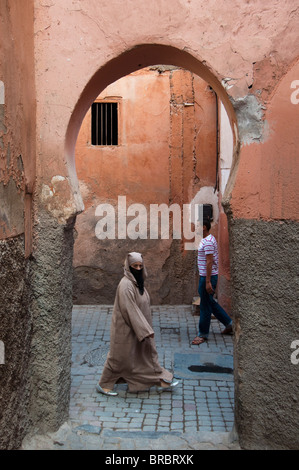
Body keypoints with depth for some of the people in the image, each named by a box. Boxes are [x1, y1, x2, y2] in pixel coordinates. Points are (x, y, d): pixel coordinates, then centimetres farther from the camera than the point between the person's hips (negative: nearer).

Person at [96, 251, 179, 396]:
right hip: (126, 329, -9)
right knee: (120, 357, 4)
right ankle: (103, 385, 20)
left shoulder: (137, 282, 7)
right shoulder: (126, 285, -23)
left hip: (139, 327, 9)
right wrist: (145, 330, -26)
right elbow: (130, 310, -26)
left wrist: (146, 328, 19)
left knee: (148, 353, 15)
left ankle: (161, 381, 24)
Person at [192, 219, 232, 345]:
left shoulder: (208, 242, -19)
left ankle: (203, 334, 9)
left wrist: (208, 281, -22)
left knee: (205, 305, -1)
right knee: (210, 302, 18)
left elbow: (209, 262, -22)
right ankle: (229, 324, 28)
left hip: (208, 277, -10)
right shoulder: (209, 239, 13)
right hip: (205, 276, 10)